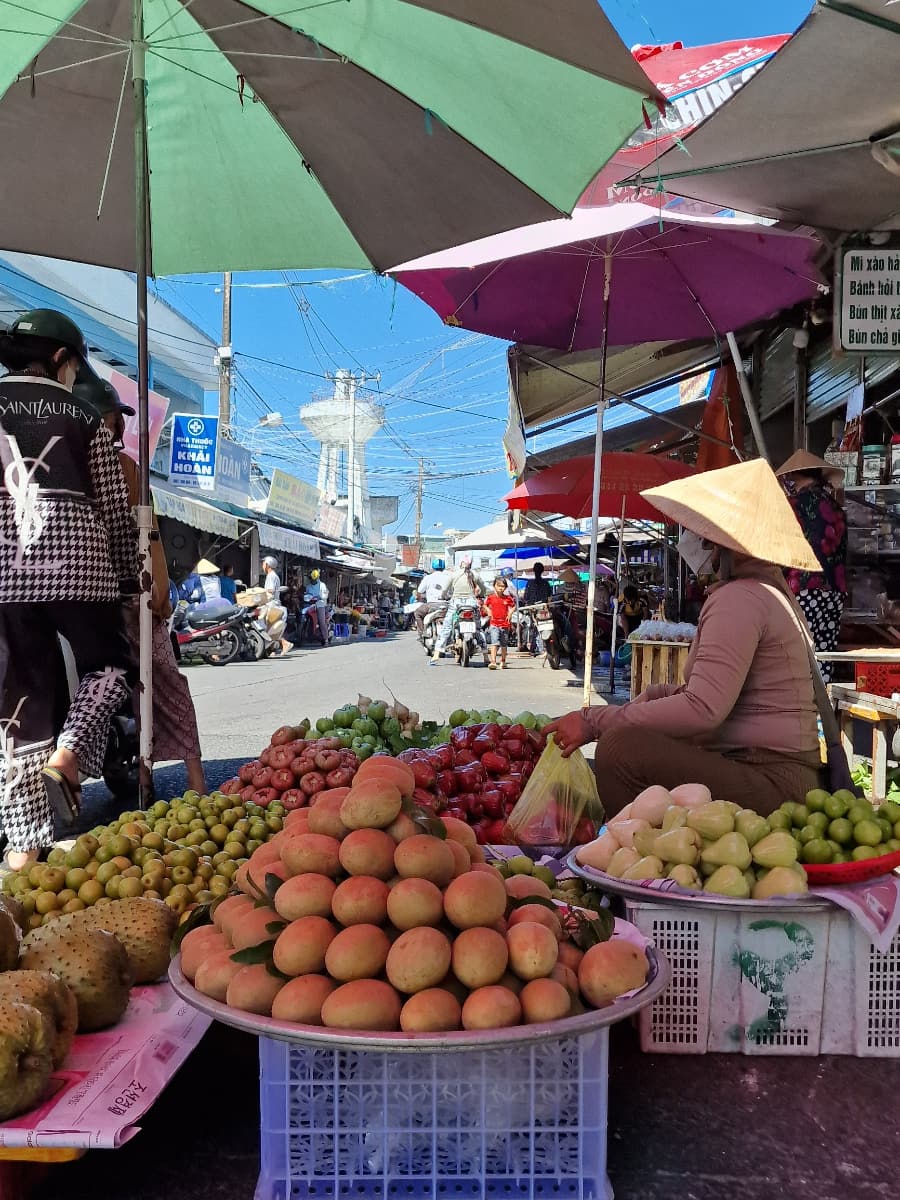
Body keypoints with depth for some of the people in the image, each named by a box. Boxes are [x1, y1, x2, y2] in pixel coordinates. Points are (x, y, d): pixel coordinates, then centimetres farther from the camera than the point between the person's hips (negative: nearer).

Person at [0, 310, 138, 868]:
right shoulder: (83, 415, 8)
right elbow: (115, 507, 7)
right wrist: (129, 577, 16)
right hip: (75, 557, -2)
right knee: (110, 665, 19)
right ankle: (65, 757, -8)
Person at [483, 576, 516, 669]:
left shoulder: (508, 598, 1)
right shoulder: (491, 597, 0)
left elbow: (513, 606, 16)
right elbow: (485, 604, 18)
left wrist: (510, 613, 2)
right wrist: (488, 611, 2)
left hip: (505, 624, 2)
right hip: (494, 624, -2)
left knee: (504, 645, 13)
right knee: (494, 643, -15)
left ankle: (503, 661, 28)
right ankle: (493, 662, -19)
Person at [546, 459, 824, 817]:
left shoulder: (739, 598, -16)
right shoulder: (769, 590, 17)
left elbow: (703, 709, -25)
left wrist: (594, 721, -19)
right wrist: (656, 694, 7)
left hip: (768, 783, -11)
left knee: (622, 748, -25)